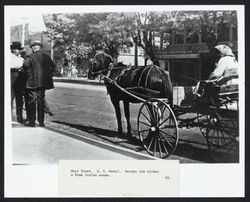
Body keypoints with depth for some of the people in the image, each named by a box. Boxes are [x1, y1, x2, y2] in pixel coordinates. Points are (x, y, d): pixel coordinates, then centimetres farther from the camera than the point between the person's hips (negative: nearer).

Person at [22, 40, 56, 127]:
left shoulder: (30, 57, -6)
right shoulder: (46, 57, 9)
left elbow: (26, 65, -22)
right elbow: (53, 66, 12)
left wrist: (29, 75, -11)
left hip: (33, 82, -5)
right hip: (43, 82, 5)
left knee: (31, 102, 2)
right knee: (41, 101, 11)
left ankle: (31, 121, 2)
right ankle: (41, 121, 13)